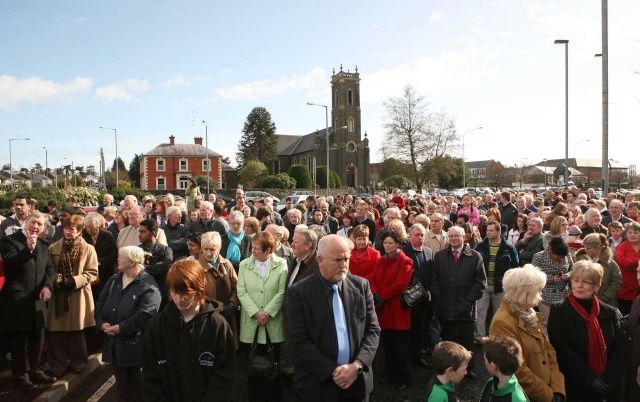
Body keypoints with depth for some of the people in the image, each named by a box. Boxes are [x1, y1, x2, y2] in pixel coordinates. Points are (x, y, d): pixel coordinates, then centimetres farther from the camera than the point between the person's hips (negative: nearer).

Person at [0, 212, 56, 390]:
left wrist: (47, 285, -7)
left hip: (38, 300, 6)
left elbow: (49, 267, 10)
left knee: (37, 339, 15)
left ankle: (34, 371, 30)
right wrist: (28, 249, -30)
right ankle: (21, 376, 17)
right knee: (19, 341, 4)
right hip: (17, 300, -6)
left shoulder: (43, 244, 13)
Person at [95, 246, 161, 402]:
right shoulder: (113, 280, 10)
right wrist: (102, 323, -8)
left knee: (136, 389, 6)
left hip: (135, 346, -7)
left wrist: (119, 328, -20)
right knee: (121, 383, 19)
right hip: (115, 343, 7)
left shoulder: (148, 286, -15)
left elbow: (144, 315, -23)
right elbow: (100, 304, 9)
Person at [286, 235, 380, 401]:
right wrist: (333, 371, -16)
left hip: (357, 381, 3)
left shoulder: (361, 286, 1)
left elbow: (373, 329, 1)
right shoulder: (298, 293, -9)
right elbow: (300, 340, -12)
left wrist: (357, 365, -12)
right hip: (317, 384, -3)